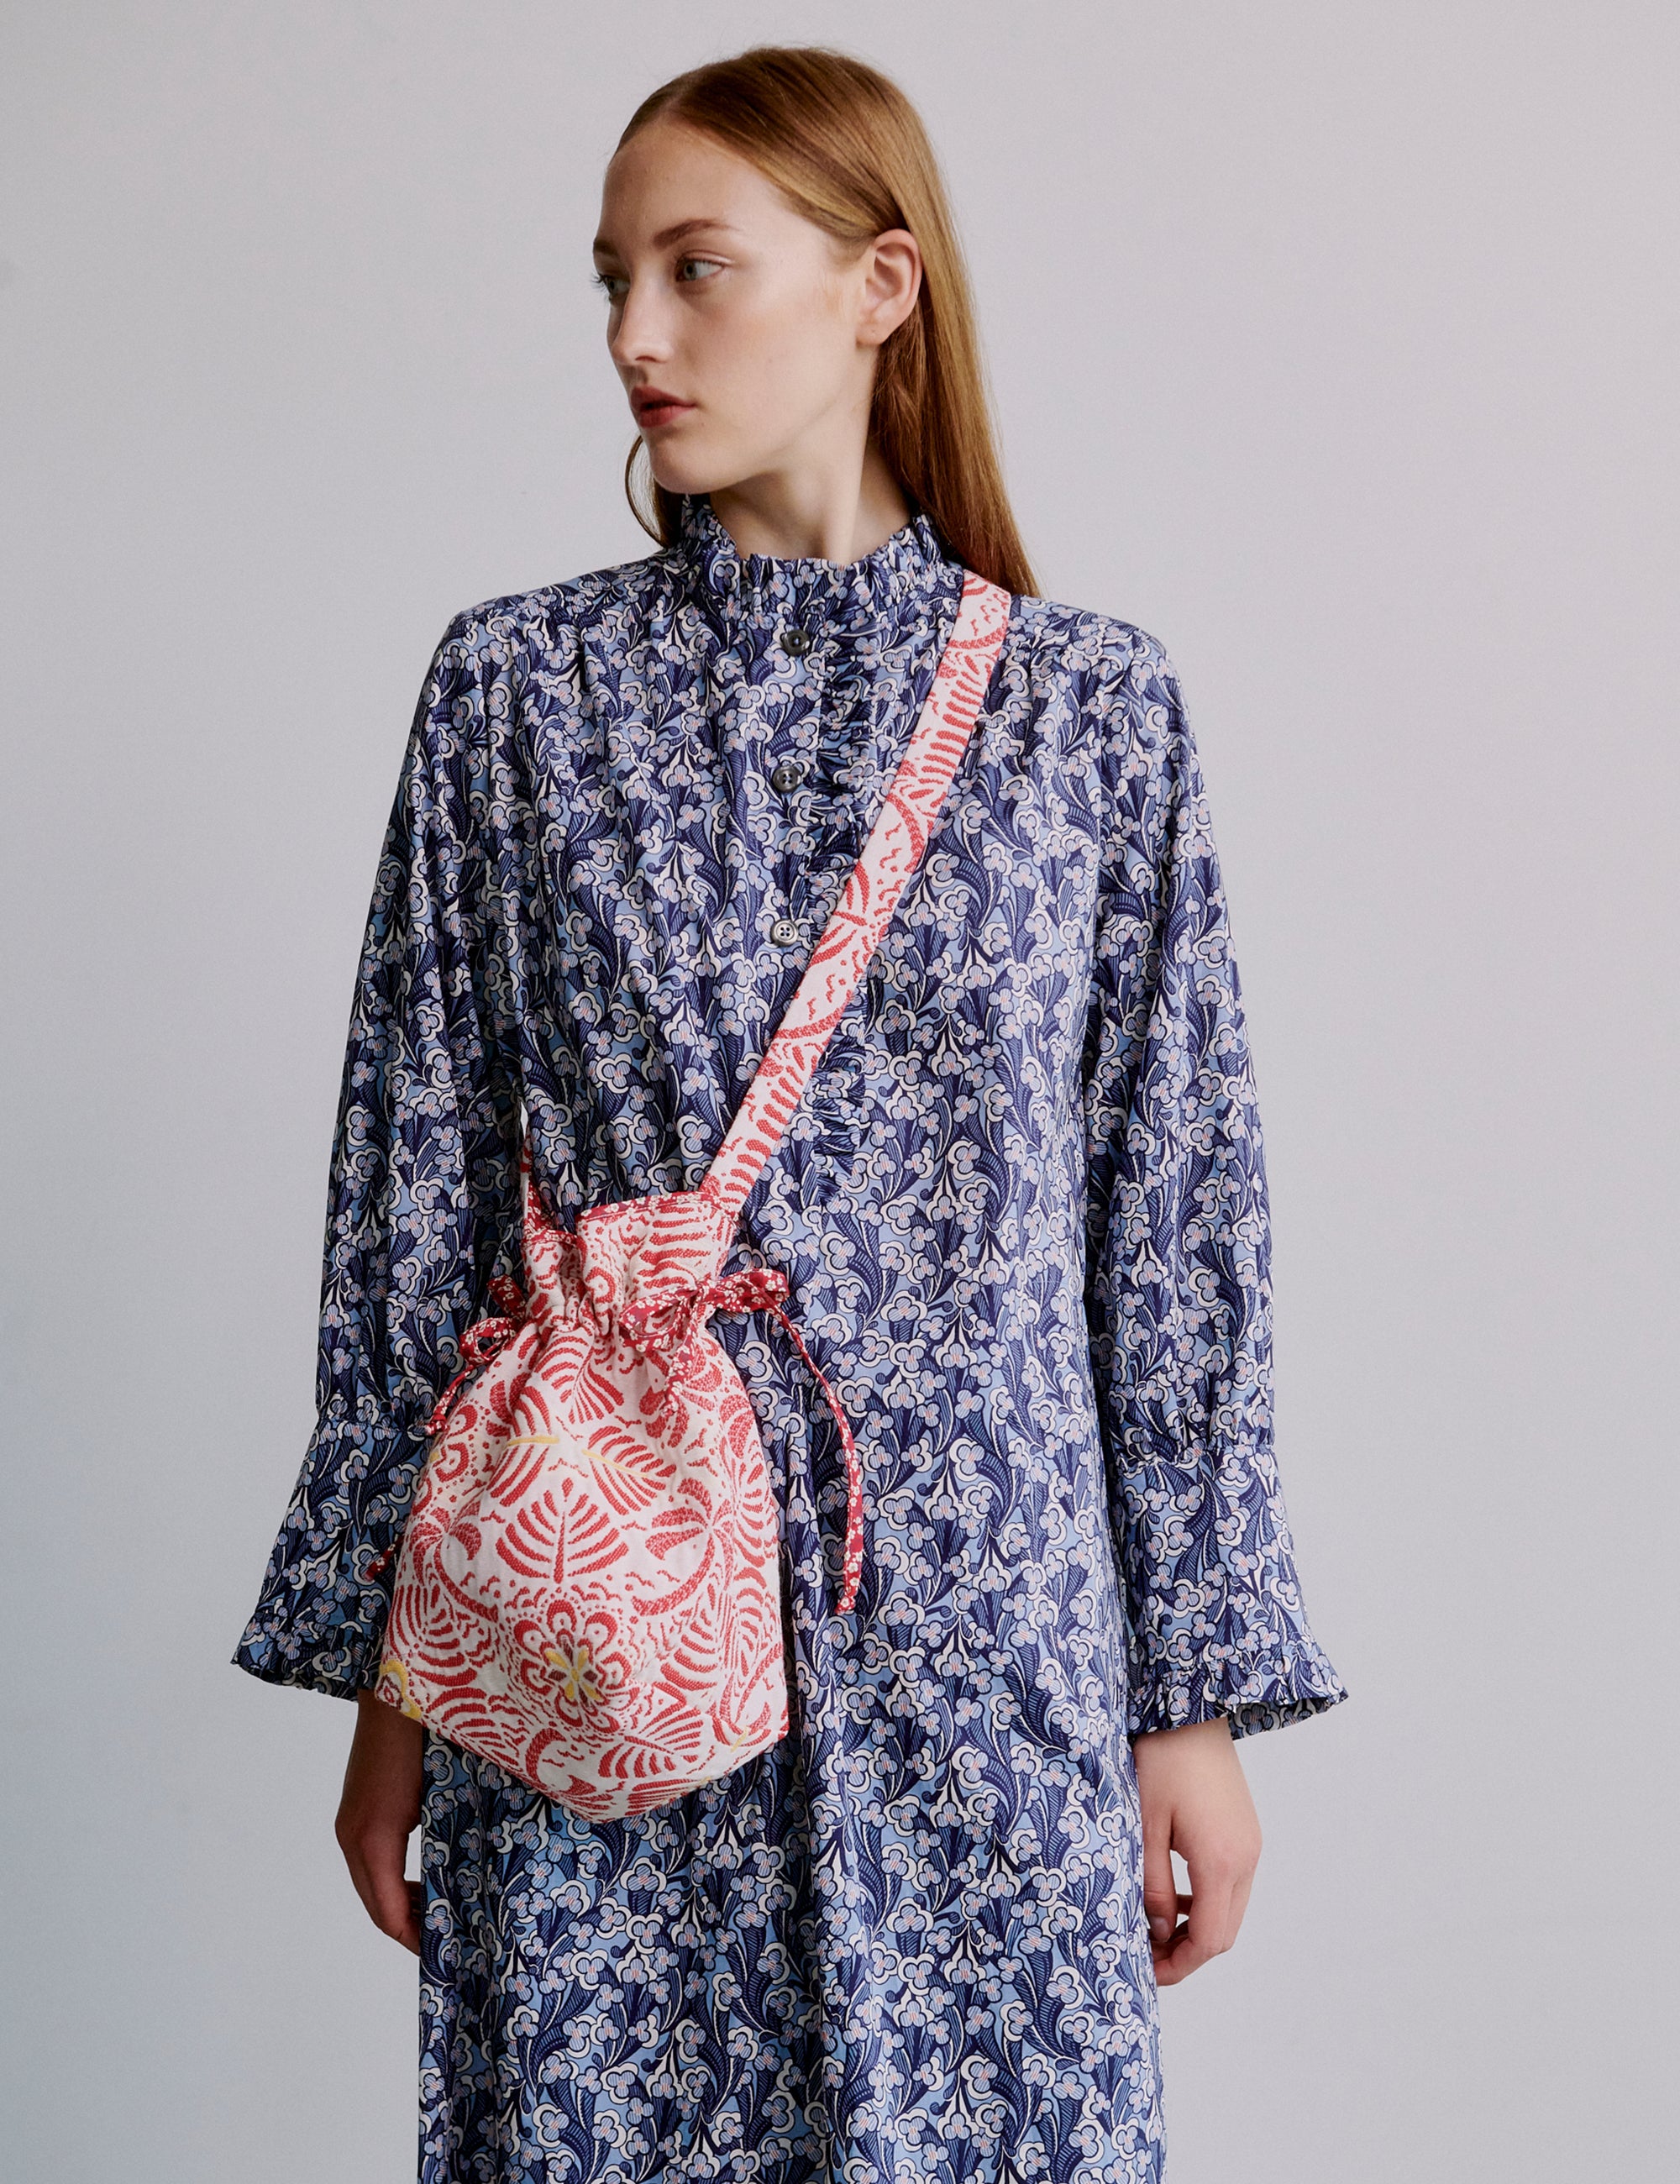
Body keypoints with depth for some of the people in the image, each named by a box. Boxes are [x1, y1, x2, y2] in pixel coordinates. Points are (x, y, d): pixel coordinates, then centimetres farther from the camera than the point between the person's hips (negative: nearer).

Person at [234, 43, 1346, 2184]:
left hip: (974, 1634, 0)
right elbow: (413, 1200, 3)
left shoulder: (1090, 706, 0)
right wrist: (392, 1670, 3)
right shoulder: (517, 686, 1)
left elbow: (1175, 1225, 2)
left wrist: (1198, 1695, 1)